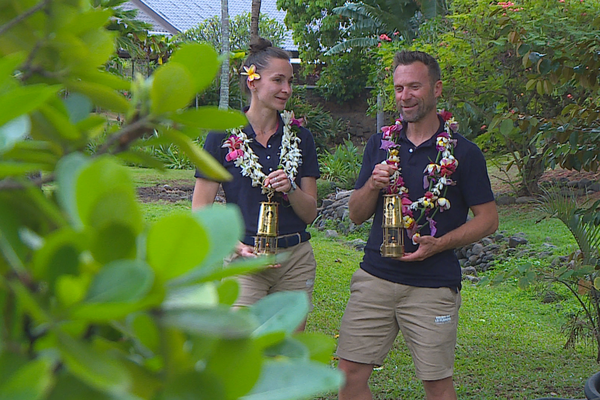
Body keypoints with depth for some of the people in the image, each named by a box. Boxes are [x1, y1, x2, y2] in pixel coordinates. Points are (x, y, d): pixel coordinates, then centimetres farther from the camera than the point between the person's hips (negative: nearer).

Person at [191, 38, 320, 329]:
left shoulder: (300, 138, 8)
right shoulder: (224, 137, -2)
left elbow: (310, 213, 7)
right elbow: (200, 208, -3)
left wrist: (290, 189, -13)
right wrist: (237, 245, -17)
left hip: (296, 261, 4)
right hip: (244, 260, -4)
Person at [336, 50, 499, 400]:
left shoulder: (463, 152, -2)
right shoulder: (381, 144, 9)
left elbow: (489, 219, -1)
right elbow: (356, 215, 11)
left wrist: (439, 244, -13)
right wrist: (373, 185, -10)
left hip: (434, 286, -3)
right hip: (376, 276, 4)